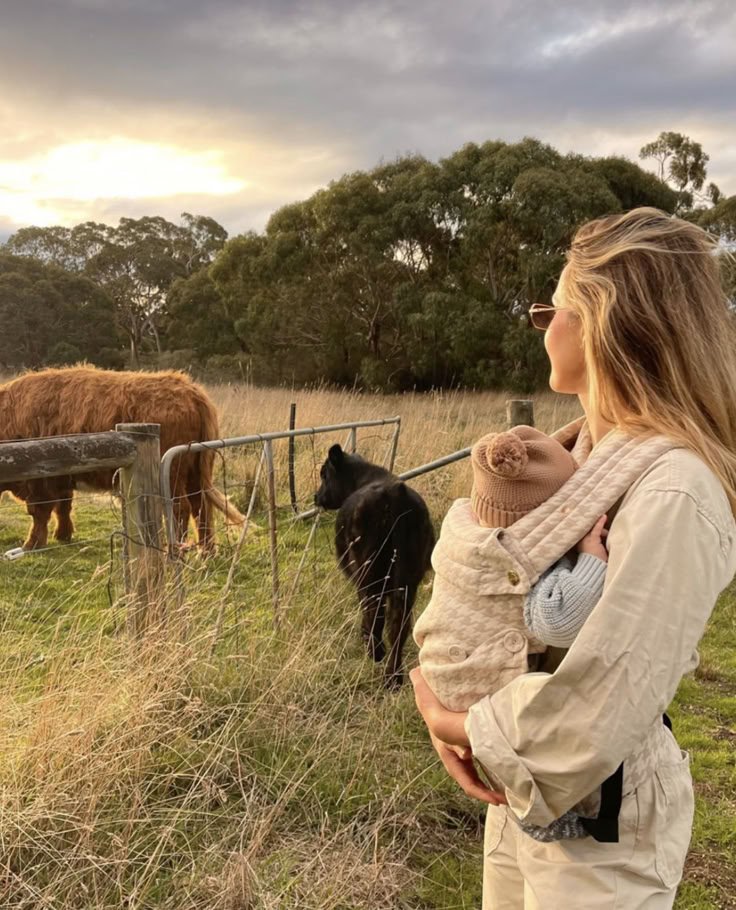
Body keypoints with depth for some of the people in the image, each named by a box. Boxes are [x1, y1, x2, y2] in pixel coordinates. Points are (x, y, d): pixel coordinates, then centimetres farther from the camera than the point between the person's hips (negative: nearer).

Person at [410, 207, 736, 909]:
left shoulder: (673, 491, -27)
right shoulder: (593, 451, 0)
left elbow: (588, 720, -29)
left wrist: (462, 726, -13)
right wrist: (442, 698, -9)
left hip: (601, 813, -7)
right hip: (522, 784, 7)